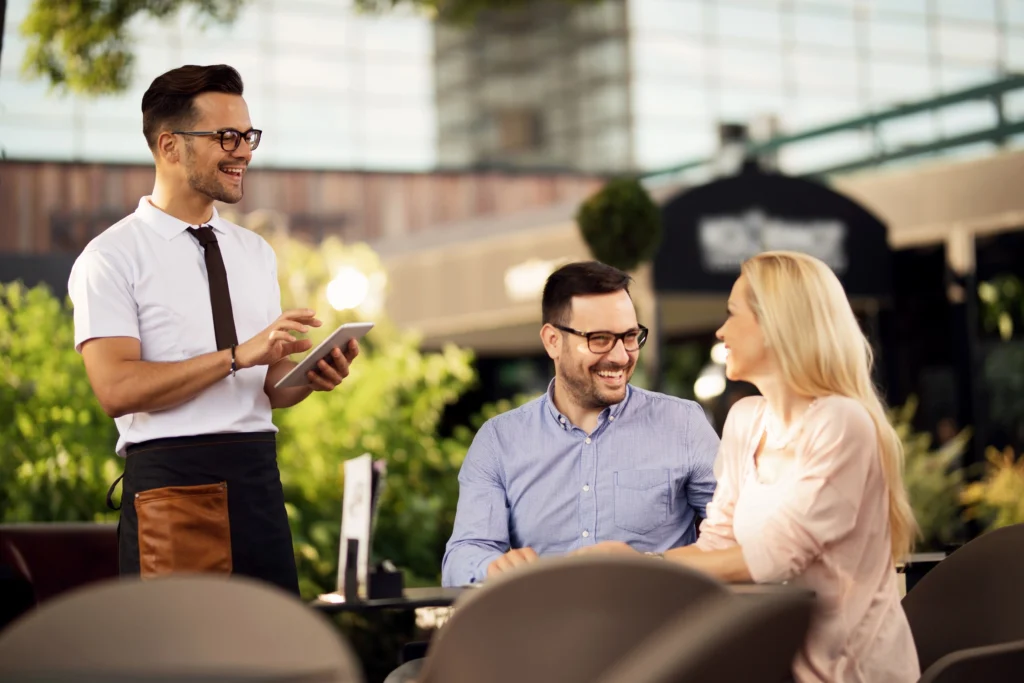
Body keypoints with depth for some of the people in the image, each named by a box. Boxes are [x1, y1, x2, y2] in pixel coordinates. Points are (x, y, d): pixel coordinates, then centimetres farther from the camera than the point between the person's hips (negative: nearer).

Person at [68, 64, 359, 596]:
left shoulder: (256, 253, 18)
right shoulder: (111, 258, -3)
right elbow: (117, 388, -15)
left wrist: (310, 376, -4)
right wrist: (237, 356, -18)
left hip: (259, 479, 5)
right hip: (172, 485, -5)